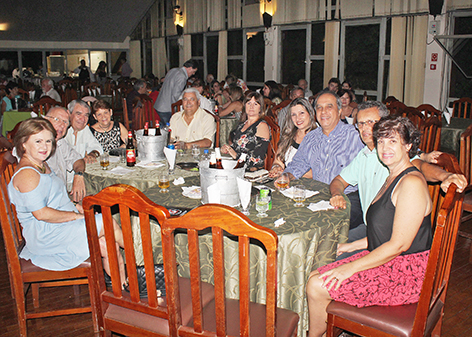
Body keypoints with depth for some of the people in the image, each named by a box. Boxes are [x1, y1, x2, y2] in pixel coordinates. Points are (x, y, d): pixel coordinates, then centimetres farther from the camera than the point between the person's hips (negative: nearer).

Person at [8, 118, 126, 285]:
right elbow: (41, 213, -24)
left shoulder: (43, 166, 15)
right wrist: (77, 215, -17)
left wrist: (76, 206, 8)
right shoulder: (27, 174, -18)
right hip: (45, 236, -10)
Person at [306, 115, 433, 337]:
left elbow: (400, 244, -21)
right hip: (386, 262, 10)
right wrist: (353, 246, 14)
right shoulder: (393, 178, 14)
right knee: (315, 276, 0)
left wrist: (351, 267, -20)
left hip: (405, 275, -9)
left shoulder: (412, 183, -18)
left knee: (317, 287, -14)